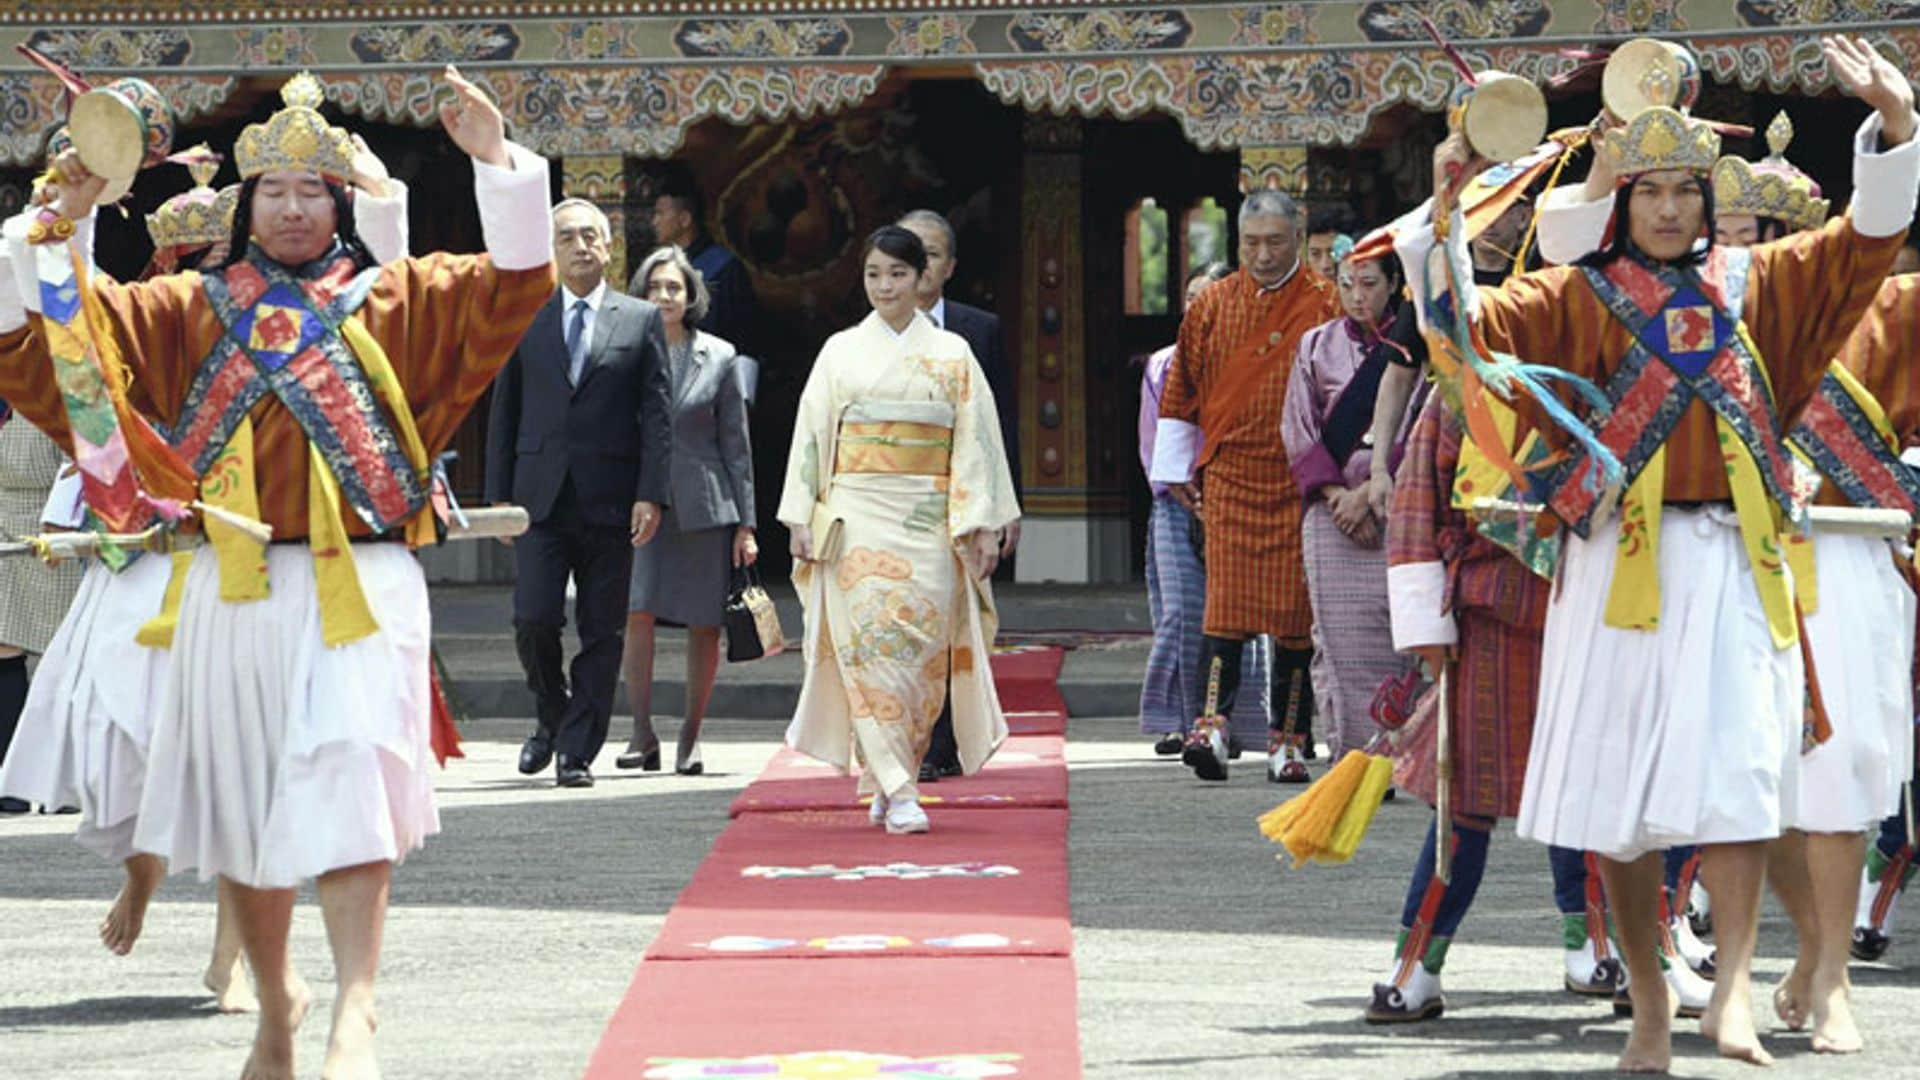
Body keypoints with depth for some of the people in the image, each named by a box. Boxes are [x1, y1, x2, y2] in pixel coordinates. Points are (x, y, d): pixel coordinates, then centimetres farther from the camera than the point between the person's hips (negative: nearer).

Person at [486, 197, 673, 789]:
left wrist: (651, 495, -7)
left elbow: (657, 414, 3)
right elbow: (504, 412, 11)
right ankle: (552, 716, 18)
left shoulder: (641, 320, 7)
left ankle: (578, 751, 7)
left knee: (602, 634, 0)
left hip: (610, 501, 0)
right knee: (534, 620, -8)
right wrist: (498, 495, 4)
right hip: (540, 497, 0)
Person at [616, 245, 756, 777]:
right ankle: (642, 734, -7)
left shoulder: (717, 358, 5)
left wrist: (745, 524, 3)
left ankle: (690, 738, 13)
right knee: (636, 613, -14)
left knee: (704, 624, 3)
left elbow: (736, 444, 6)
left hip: (703, 507, 0)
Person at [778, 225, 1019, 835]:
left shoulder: (951, 354, 8)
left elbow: (975, 441, 5)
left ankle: (886, 782, 10)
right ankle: (898, 790, -14)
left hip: (928, 520, 0)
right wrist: (801, 520, 2)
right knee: (872, 639, -11)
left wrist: (983, 525, -2)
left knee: (923, 639, -4)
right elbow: (813, 436, 9)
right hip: (857, 517, 0)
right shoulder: (841, 351, 9)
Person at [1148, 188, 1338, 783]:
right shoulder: (1212, 306, 7)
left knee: (1297, 610, 2)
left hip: (1302, 482, -1)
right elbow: (1181, 394, 14)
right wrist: (1176, 470, 14)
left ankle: (1287, 737, 9)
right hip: (1229, 477, 1)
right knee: (1226, 601, -9)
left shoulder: (1326, 304, 1)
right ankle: (1211, 725, -16)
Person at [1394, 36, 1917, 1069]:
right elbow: (1466, 326, -3)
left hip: (1731, 564, 1)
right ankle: (1649, 1007, 9)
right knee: (1618, 795, 1)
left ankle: (1732, 988, -15)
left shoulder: (1755, 282, 13)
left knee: (1733, 770, -14)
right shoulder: (1580, 297, 7)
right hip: (1620, 563, 0)